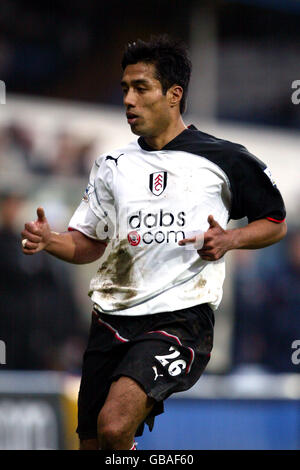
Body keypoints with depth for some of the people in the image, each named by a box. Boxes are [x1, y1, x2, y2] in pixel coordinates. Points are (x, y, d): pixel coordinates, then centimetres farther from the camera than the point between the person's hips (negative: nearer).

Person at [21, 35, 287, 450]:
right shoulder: (113, 166, 15)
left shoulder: (222, 160, 3)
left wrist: (229, 240, -8)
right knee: (91, 441, 5)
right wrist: (49, 241, -1)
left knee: (114, 426, -27)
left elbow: (275, 224, 11)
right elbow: (89, 243, 19)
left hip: (181, 317, -5)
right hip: (112, 318, 5)